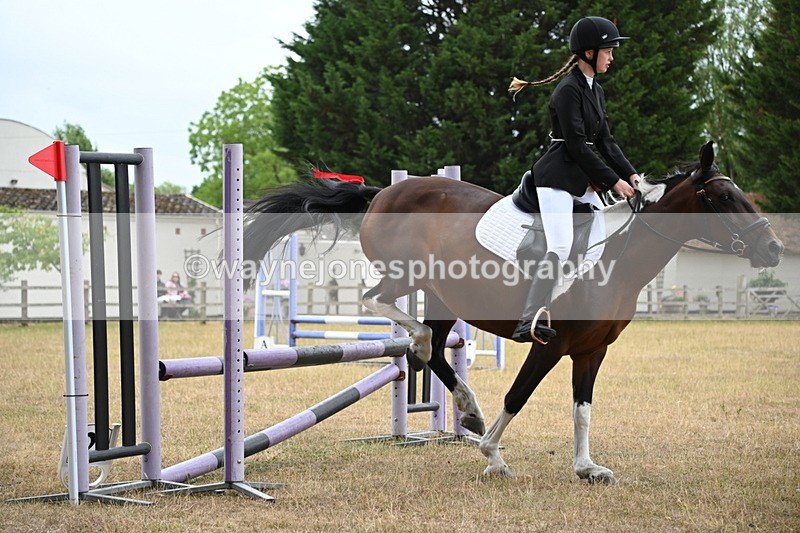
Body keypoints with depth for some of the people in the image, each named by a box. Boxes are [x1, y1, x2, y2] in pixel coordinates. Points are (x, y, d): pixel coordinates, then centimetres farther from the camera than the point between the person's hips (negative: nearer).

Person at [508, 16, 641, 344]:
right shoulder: (569, 90, -13)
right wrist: (613, 182, -15)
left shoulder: (596, 92, 16)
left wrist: (631, 175, 4)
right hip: (557, 176, -10)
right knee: (560, 248, -24)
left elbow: (605, 141, 16)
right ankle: (528, 323, -33)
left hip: (582, 179, 10)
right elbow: (577, 145, -17)